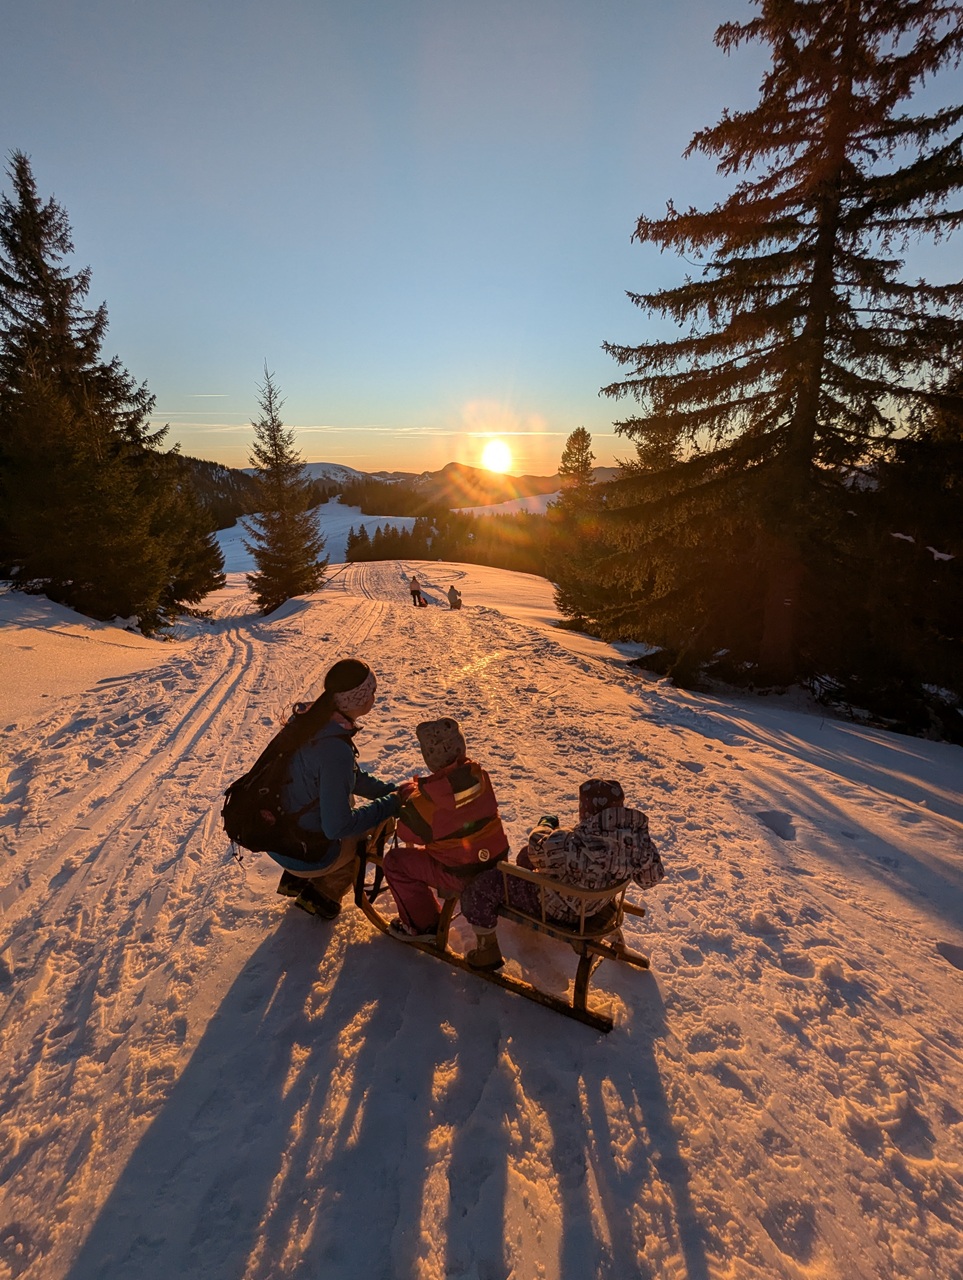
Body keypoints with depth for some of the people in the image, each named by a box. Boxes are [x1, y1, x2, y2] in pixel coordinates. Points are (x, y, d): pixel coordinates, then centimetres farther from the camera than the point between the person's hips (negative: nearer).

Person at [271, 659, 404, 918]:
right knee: (379, 825, 11)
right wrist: (391, 803, -19)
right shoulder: (334, 750, -33)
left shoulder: (313, 720, -5)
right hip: (305, 855, -7)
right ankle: (322, 893, 21)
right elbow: (337, 826, -28)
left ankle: (296, 879, 28)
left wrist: (394, 791, 1)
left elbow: (355, 778, 9)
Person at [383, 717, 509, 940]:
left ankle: (422, 925, 17)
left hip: (464, 875, -6)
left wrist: (410, 796, 4)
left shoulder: (426, 798, -26)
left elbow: (408, 834, -9)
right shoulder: (478, 775, -11)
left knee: (395, 861, 6)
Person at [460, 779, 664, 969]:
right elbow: (651, 878, -5)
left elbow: (538, 849, -21)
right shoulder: (635, 834, -23)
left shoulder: (576, 845, -42)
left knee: (482, 885, 0)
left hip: (559, 910, -7)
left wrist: (545, 823, 0)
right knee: (526, 854, 28)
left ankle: (487, 951, 19)